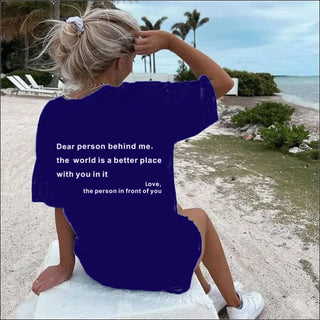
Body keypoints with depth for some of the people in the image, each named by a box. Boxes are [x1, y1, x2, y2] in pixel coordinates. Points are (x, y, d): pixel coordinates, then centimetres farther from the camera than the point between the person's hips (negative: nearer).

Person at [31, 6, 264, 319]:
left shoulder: (52, 115, -8)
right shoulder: (146, 101, -23)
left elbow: (59, 200, -2)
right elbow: (221, 81, -9)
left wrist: (66, 265, 8)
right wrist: (170, 40, -9)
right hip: (162, 267, -4)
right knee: (198, 216, 30)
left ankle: (208, 293, 54)